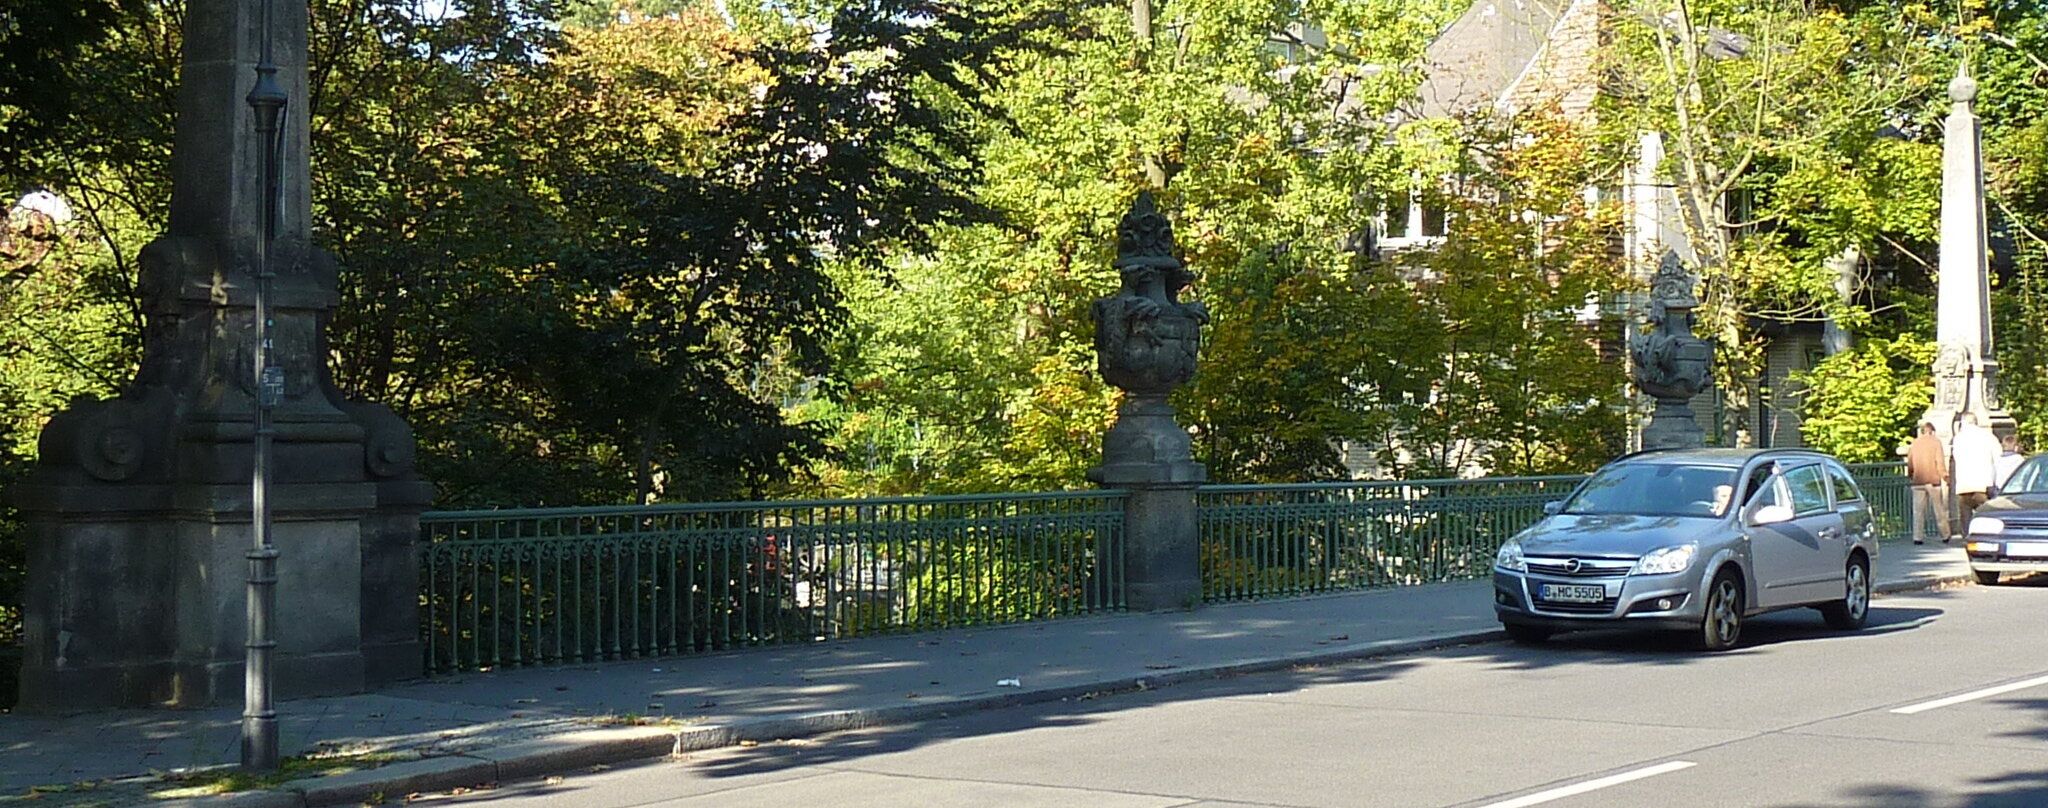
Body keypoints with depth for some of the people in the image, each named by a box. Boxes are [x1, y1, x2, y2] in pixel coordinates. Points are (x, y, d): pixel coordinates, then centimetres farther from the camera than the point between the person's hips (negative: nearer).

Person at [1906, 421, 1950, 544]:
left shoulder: (1914, 443, 7)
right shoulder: (1935, 441, -2)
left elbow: (1910, 463, 10)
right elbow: (1940, 461, -7)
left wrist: (1910, 476, 24)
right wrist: (1945, 476, 0)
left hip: (1918, 481, 2)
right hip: (1933, 480, -2)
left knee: (1918, 510, 2)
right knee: (1939, 509, 6)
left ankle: (1918, 537, -3)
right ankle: (1945, 536, 13)